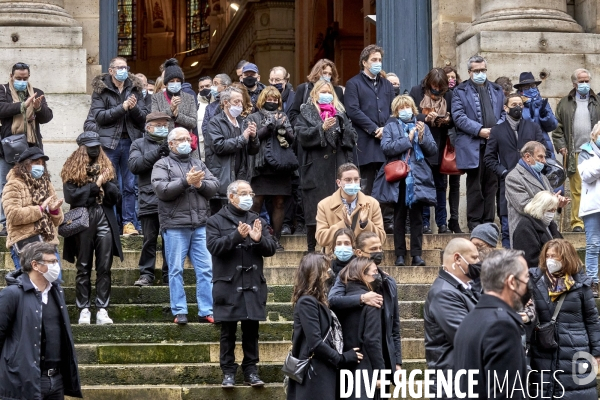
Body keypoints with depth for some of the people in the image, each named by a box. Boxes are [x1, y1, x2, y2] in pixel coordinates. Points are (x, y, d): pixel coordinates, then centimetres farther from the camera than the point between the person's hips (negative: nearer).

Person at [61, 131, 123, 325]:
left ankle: (102, 310, 0)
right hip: (82, 222, -3)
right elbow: (71, 196, -10)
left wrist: (105, 183, -9)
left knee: (104, 268, -1)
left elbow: (116, 196, 8)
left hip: (105, 221, 3)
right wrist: (95, 185, -8)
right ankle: (84, 309, 6)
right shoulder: (72, 170, 2)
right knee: (83, 268, 2)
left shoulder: (106, 167, 13)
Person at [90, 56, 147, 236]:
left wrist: (134, 108, -13)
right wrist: (122, 107, -14)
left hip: (131, 141, 3)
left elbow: (144, 117, 7)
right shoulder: (100, 90, 2)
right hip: (110, 142, -3)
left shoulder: (135, 88, 11)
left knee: (130, 185, 3)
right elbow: (99, 116, -9)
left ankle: (128, 222, 6)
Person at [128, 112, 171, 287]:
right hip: (149, 199, -1)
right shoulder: (139, 144, 12)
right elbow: (134, 165, -5)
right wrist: (157, 151, -11)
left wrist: (170, 153, -13)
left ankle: (169, 274, 10)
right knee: (149, 239, 3)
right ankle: (146, 274, 10)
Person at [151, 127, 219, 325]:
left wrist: (200, 184, -10)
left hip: (200, 225, 4)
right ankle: (179, 312, 5)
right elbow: (161, 189, -12)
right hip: (175, 225, -4)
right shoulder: (162, 165, 5)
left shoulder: (199, 164, 19)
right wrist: (186, 181, -15)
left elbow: (214, 186, 9)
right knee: (176, 270, 0)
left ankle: (206, 311, 5)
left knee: (206, 269, 1)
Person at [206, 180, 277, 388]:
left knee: (251, 330, 6)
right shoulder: (216, 221, 2)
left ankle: (251, 370, 13)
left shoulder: (258, 221, 13)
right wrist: (237, 236, -24)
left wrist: (259, 239, -14)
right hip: (228, 285, -3)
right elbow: (214, 246, -13)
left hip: (253, 285, 3)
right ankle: (228, 372, 7)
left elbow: (271, 248, 6)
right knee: (228, 331, 2)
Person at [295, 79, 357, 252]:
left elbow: (352, 138, 9)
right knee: (315, 212, -3)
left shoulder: (340, 113, 18)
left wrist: (340, 126, -9)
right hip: (316, 171, -3)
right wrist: (322, 128, -18)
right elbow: (303, 135, -7)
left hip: (337, 170, 3)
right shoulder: (306, 113, 8)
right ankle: (312, 250, 3)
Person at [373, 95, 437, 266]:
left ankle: (417, 254, 0)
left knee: (416, 217, -1)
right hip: (398, 178, -1)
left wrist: (422, 137, -9)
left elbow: (433, 151, 6)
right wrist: (408, 139, -11)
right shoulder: (391, 127, 7)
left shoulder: (421, 127, 13)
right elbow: (386, 148, -9)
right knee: (399, 217, 3)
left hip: (417, 178, 1)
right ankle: (400, 254, 6)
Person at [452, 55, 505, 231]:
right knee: (474, 184, -2)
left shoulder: (497, 91, 19)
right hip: (472, 145, -4)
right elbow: (458, 116, -5)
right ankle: (474, 220, 4)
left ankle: (488, 219, 10)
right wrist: (479, 130, -13)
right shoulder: (460, 91, 5)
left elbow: (503, 113, 16)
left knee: (491, 183, 5)